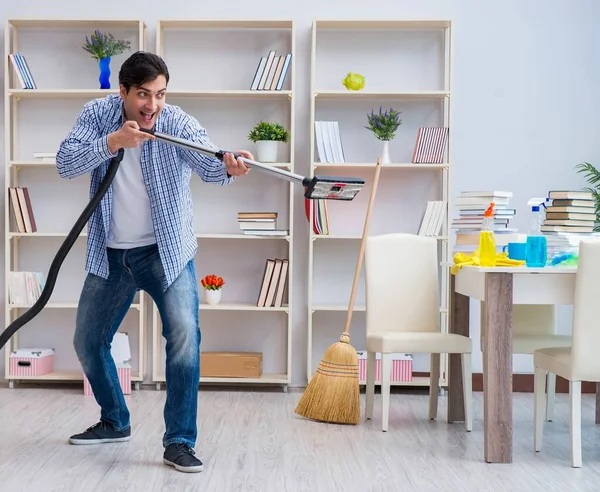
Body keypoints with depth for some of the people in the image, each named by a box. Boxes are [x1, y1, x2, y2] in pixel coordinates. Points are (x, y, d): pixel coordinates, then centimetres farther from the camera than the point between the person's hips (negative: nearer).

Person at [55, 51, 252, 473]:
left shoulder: (180, 124, -17)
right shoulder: (97, 114, -8)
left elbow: (209, 166, -35)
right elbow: (65, 164, -19)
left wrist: (229, 166, -59)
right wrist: (113, 142, -34)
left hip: (166, 250, -3)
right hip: (110, 253, 4)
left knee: (184, 334, -21)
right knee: (88, 342, 13)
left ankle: (180, 442, -8)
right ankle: (115, 422, 37)